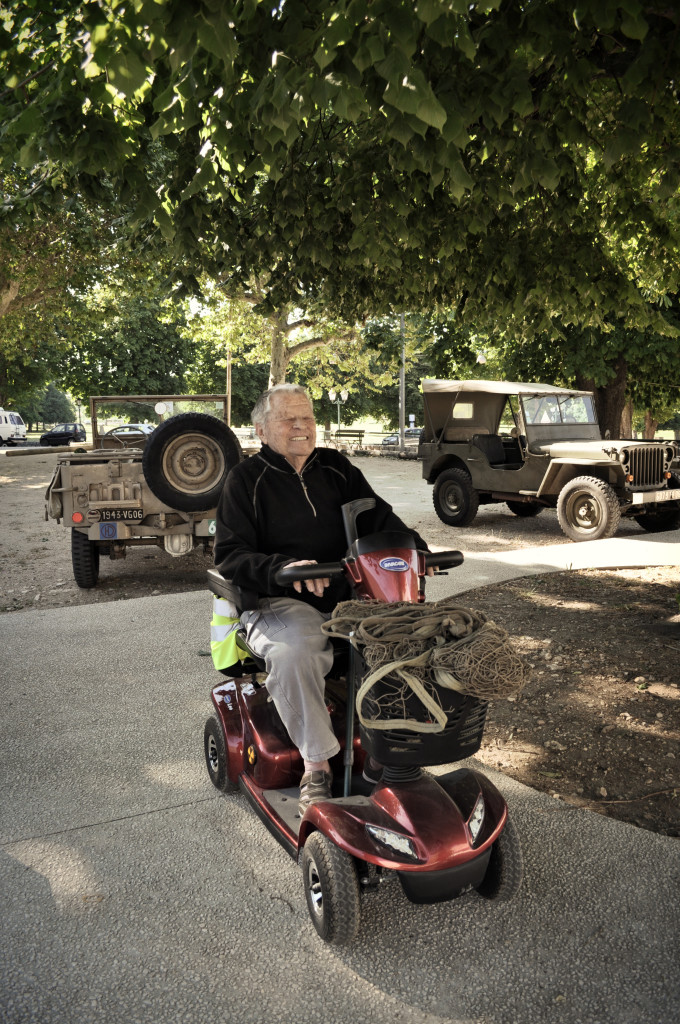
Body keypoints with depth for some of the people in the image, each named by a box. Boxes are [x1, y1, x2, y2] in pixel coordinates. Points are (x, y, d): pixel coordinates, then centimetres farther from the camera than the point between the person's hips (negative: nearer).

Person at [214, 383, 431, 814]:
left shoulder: (336, 468, 16)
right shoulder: (247, 479, 3)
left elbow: (378, 516, 10)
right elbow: (230, 556, -6)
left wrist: (414, 547, -12)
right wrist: (283, 568, -26)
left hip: (348, 595, 4)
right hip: (282, 603, -4)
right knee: (293, 653, -36)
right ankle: (317, 763, -17)